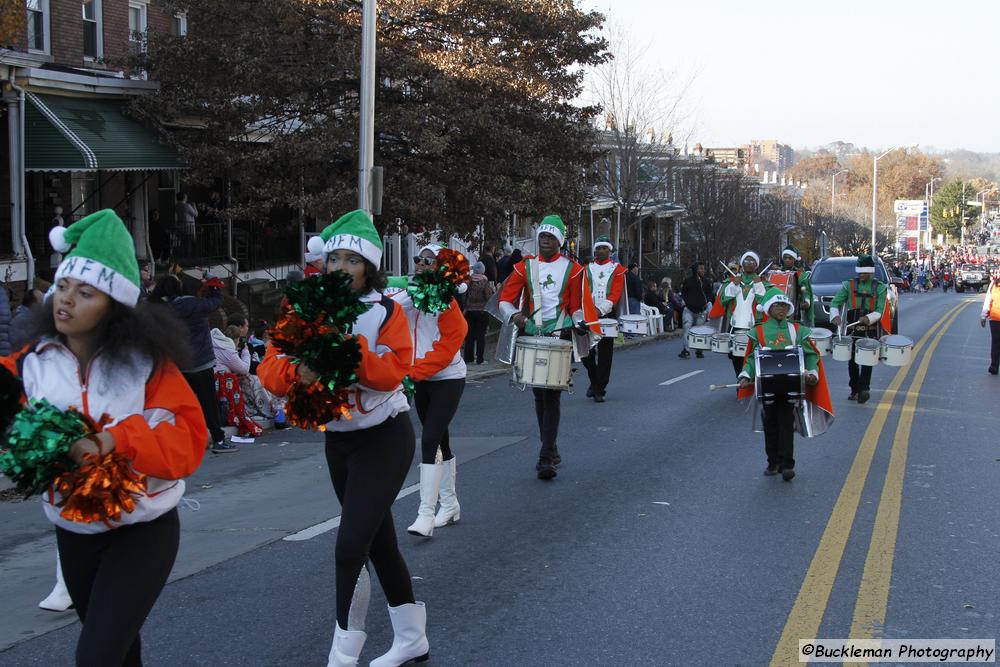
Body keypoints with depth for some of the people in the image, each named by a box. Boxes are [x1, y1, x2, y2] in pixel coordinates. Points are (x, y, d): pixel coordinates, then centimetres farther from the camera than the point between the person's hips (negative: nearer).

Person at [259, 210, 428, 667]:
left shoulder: (386, 311, -11)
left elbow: (393, 371, -24)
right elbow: (270, 368, -11)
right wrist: (297, 372, -31)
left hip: (383, 439, -5)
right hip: (338, 440, 6)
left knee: (351, 546, -14)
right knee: (379, 542, 17)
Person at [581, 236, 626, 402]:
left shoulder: (617, 269, 4)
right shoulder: (587, 268, 11)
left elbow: (615, 293, -6)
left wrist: (601, 309, -20)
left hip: (608, 315, -2)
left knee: (605, 353, -3)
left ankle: (600, 390, 3)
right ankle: (594, 380, 24)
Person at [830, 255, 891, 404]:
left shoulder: (880, 288, 3)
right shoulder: (849, 285, 5)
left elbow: (880, 311, -6)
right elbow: (836, 302, -2)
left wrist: (869, 318, -25)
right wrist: (835, 315, -23)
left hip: (871, 331, -2)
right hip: (852, 329, 2)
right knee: (852, 360, 4)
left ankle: (863, 389, -10)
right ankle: (854, 390, 15)